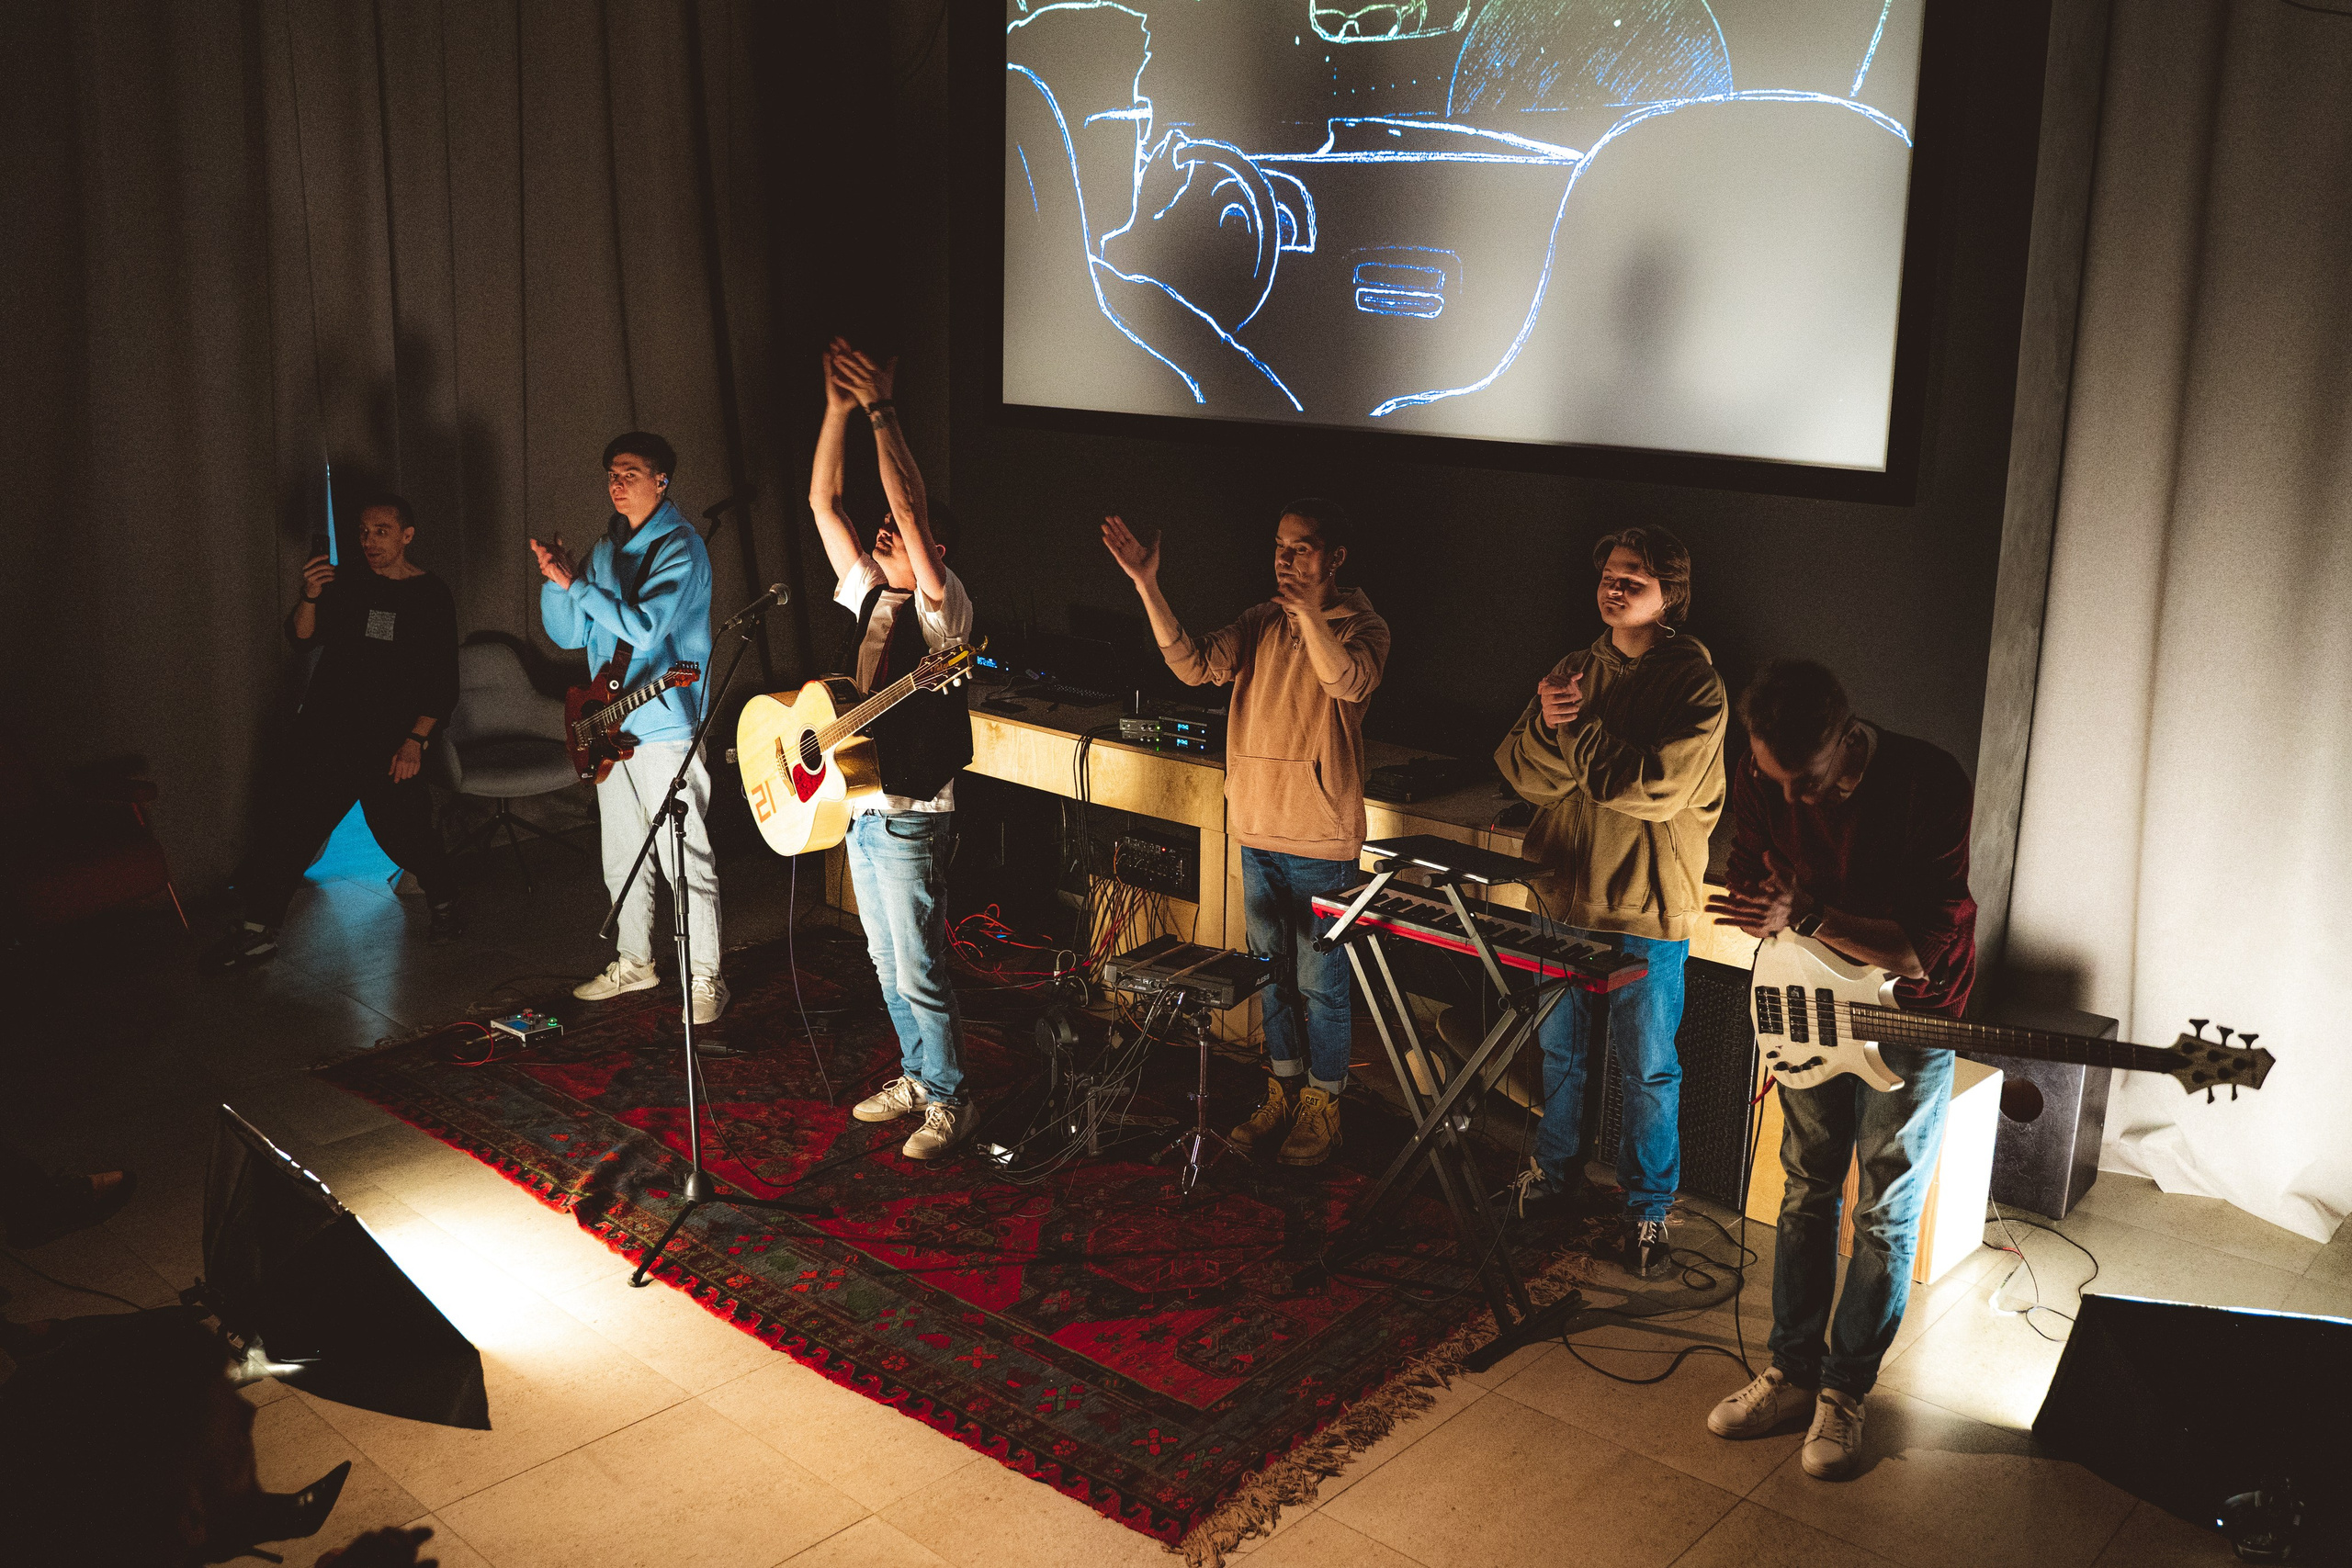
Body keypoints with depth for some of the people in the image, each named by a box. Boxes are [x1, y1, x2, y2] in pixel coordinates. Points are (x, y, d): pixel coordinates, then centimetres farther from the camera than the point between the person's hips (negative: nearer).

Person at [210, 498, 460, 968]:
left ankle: (443, 900, 20)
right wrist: (309, 599, -17)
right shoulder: (345, 585, 10)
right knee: (288, 819, -2)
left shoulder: (433, 597, 2)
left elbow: (443, 683, 0)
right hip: (324, 731, 3)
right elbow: (301, 639, 3)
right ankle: (259, 930, 7)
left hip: (391, 742, -3)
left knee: (402, 830, -8)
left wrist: (415, 741, -9)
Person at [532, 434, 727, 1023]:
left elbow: (643, 626, -22)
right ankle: (634, 963, 29)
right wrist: (554, 579, -2)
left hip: (665, 725, -8)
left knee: (684, 859, -6)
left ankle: (704, 977, 2)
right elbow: (569, 634, 15)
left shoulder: (679, 546, -10)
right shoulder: (606, 549, 14)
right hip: (610, 725, 8)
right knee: (622, 858, 16)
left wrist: (575, 583, -17)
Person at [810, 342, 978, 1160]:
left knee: (919, 973, -1)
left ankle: (949, 1100, 13)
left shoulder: (941, 605, -12)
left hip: (909, 816, -8)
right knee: (888, 966, 18)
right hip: (857, 807, 8)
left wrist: (881, 409, -26)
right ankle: (916, 1075, 33)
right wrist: (839, 409, -4)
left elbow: (909, 504, -26)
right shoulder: (870, 594, 8)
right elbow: (822, 501, 4)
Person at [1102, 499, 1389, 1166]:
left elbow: (1352, 683, -28)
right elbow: (1196, 664, -8)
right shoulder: (1262, 623, 6)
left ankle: (1322, 1104, 21)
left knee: (1320, 982, 4)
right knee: (1272, 973, 17)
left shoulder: (1361, 626, -8)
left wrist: (1309, 614, -40)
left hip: (1323, 842, -5)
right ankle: (1283, 1092, 33)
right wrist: (1147, 587, -17)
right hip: (1259, 834, 5)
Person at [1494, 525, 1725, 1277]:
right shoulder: (1575, 669, 6)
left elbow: (1656, 786, -24)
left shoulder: (1696, 685, -11)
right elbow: (1522, 772, -1)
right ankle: (1558, 1174, 38)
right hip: (1563, 899, 5)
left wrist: (1572, 730, -18)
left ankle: (1649, 1207, 23)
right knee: (1558, 1046, 19)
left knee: (1648, 1068, 6)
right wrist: (1546, 725, -22)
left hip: (1646, 913, -5)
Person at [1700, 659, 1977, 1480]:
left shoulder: (1931, 786, -29)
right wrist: (1766, 909, -25)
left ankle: (1844, 1391, 20)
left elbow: (1924, 949, -28)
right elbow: (1752, 890, -1)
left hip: (1910, 1021, -4)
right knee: (1806, 1191, 13)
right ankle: (1793, 1371, 26)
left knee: (1884, 1214, 5)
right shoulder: (1759, 780, -15)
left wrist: (1807, 916, -38)